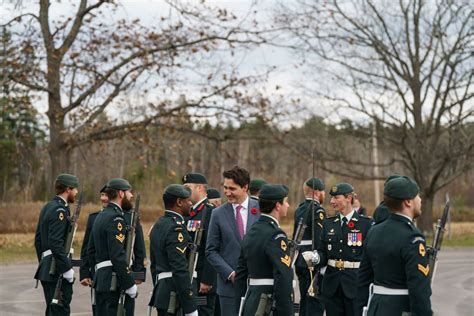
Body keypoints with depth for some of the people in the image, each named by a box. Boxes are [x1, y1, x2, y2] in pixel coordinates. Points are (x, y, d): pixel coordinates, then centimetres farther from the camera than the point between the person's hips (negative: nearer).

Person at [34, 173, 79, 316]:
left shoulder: (47, 207, 15)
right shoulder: (60, 210, -15)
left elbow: (38, 239, 21)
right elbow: (56, 243, -23)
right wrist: (67, 269, -21)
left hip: (46, 270, 10)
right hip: (57, 271, -10)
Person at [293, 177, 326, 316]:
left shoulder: (299, 210, 15)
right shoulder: (318, 211, -13)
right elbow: (319, 241, -20)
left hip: (300, 263, 9)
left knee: (305, 302, 15)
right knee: (315, 304, -7)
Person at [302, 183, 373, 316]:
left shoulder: (366, 223, -3)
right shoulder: (328, 223, 12)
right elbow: (323, 253, 10)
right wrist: (315, 257, -13)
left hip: (355, 284, -4)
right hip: (332, 284, 4)